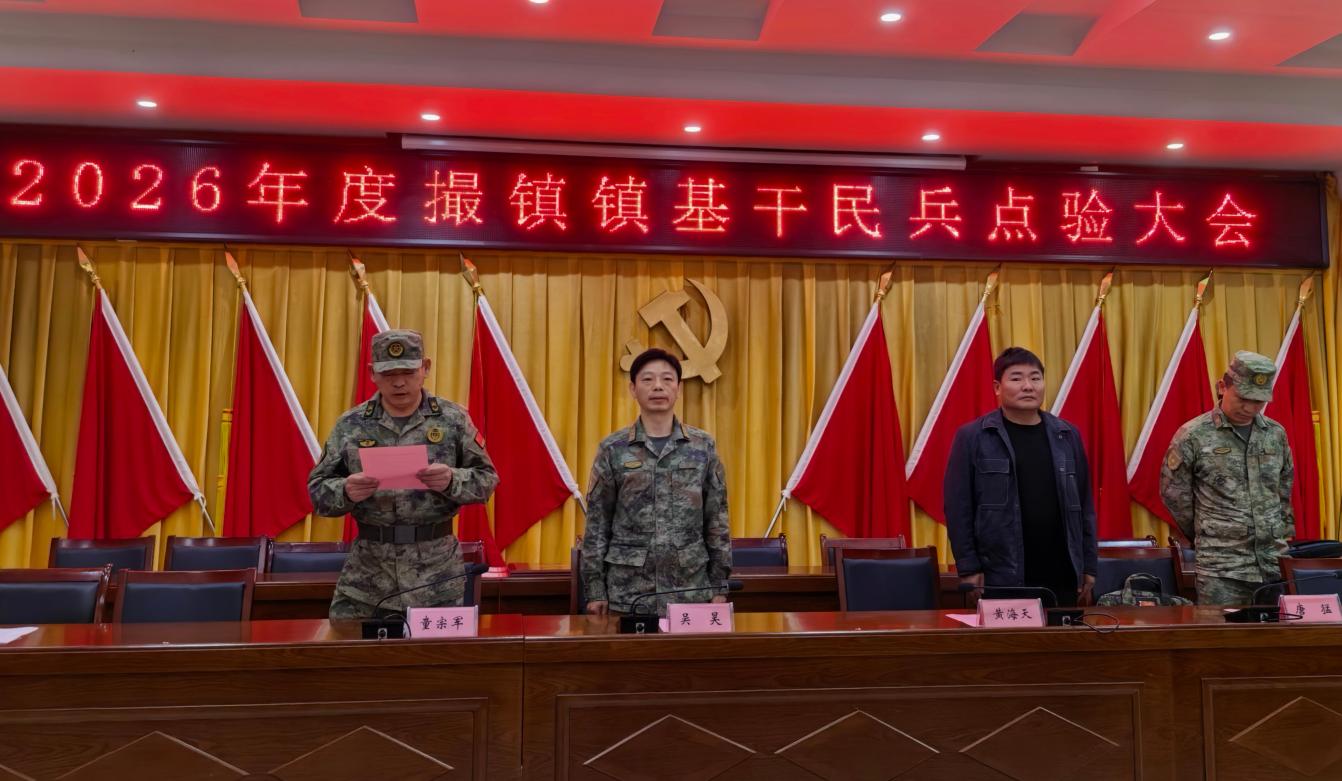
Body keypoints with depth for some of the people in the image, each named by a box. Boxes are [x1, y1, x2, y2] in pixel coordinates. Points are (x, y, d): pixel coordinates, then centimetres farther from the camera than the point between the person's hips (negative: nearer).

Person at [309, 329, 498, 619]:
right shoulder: (350, 425, 5)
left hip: (437, 566, -1)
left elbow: (486, 478, 2)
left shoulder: (453, 419, 2)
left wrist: (451, 480, -18)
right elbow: (317, 489, 6)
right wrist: (346, 491, -16)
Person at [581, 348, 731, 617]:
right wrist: (595, 590, -3)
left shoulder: (703, 447, 4)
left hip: (691, 591, 1)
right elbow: (597, 524, 1)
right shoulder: (613, 449, 0)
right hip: (628, 593, -1)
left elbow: (717, 521, 5)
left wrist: (718, 587, 2)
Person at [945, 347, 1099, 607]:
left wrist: (1089, 567, 9)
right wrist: (969, 568, -9)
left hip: (1062, 576, 4)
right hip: (999, 578, -4)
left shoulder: (1067, 435, 10)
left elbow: (1084, 505, 12)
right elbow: (958, 506, -5)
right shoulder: (972, 437, -3)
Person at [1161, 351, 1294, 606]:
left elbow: (1285, 491, 19)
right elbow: (1174, 495, 0)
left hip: (1276, 563, 4)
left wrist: (1284, 536, 16)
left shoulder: (1276, 433, 8)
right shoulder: (1193, 436, -7)